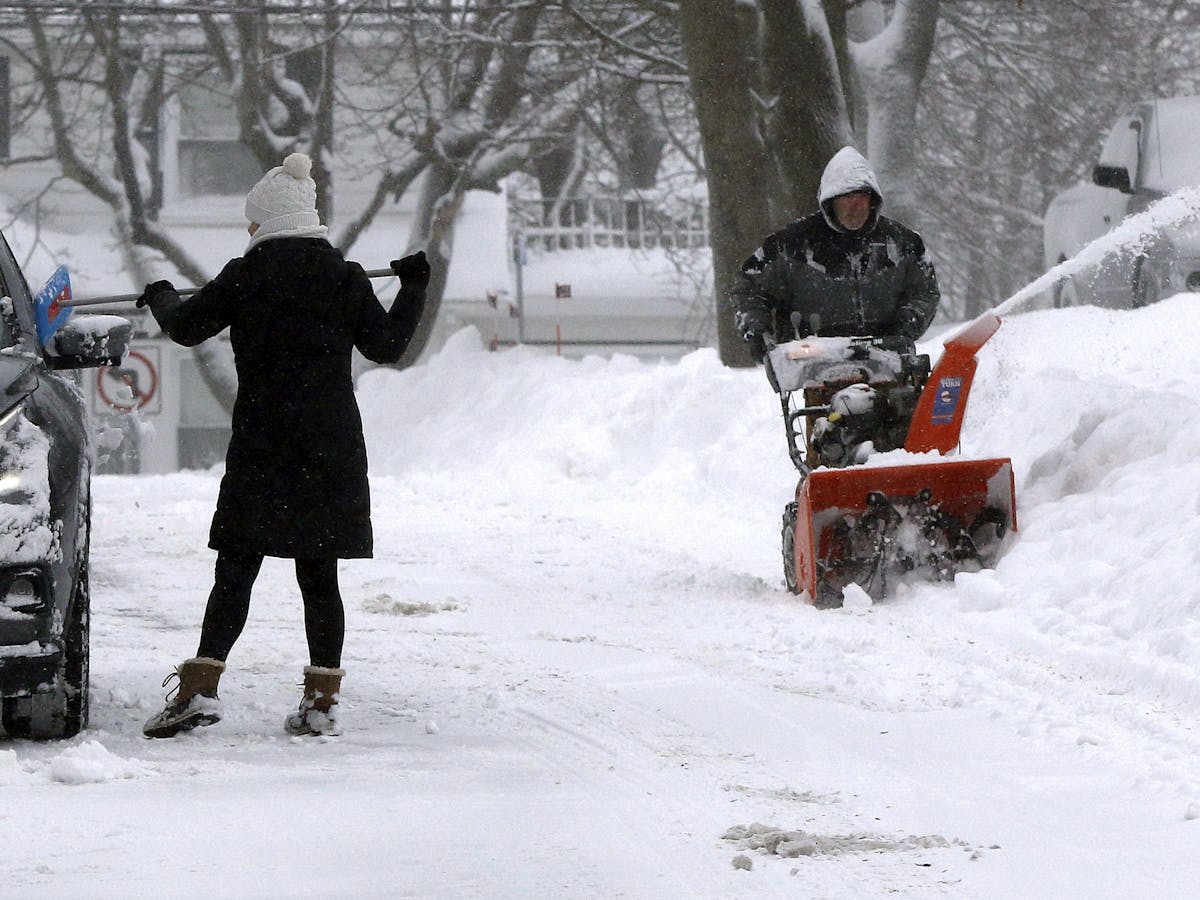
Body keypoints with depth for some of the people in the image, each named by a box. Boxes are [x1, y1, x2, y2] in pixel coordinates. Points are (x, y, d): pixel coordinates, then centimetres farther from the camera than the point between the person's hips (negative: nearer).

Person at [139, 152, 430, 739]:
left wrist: (161, 299, 26)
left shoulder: (245, 276, -5)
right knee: (319, 575, 7)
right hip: (333, 447, 3)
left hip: (262, 447, -2)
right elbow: (386, 345, 7)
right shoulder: (344, 277, 2)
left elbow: (187, 328, 5)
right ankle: (322, 701, 5)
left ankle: (200, 689, -12)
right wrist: (413, 290, 22)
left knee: (236, 570, -2)